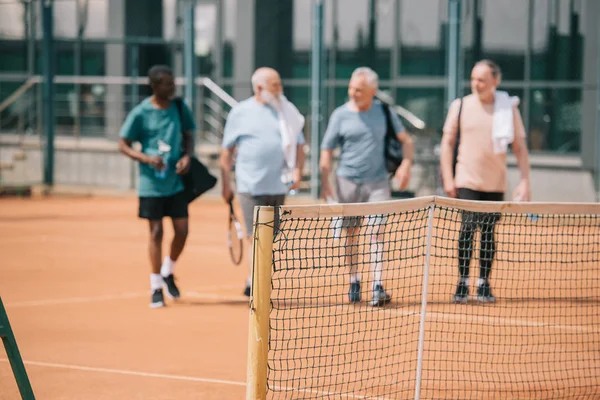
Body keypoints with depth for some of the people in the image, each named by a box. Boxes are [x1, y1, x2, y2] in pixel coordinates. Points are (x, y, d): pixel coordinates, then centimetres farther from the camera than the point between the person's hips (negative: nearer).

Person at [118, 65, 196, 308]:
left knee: (182, 231, 1)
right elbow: (124, 145, -3)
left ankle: (168, 272, 28)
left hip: (176, 181, 3)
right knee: (156, 232, -1)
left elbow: (188, 137, 13)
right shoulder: (140, 113, -8)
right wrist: (146, 158, -19)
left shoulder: (179, 109, 2)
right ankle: (156, 287, 9)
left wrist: (187, 156, -7)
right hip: (151, 184, -3)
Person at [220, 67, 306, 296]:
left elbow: (298, 145, 15)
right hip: (251, 188, -4)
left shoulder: (287, 112, 11)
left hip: (278, 186, 4)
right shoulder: (240, 112, 2)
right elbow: (227, 150, 6)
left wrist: (297, 170, -3)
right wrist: (226, 185, 3)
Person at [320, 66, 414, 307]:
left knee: (377, 232, -11)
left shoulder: (384, 112, 4)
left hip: (378, 181, 0)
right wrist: (325, 183, -8)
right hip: (348, 181, 0)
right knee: (352, 233, 8)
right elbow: (327, 151, 2)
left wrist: (406, 164, -3)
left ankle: (377, 287, -16)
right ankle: (354, 282, 22)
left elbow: (405, 139, 14)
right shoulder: (340, 115, 0)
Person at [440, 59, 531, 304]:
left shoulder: (509, 108, 2)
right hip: (467, 180, -1)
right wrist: (448, 178, 0)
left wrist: (524, 181, -2)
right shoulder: (460, 106, 2)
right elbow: (447, 143, 7)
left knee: (488, 233, 4)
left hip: (495, 183, 1)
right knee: (468, 228, -12)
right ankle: (462, 283, -5)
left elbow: (520, 148, 6)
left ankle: (484, 284, 13)